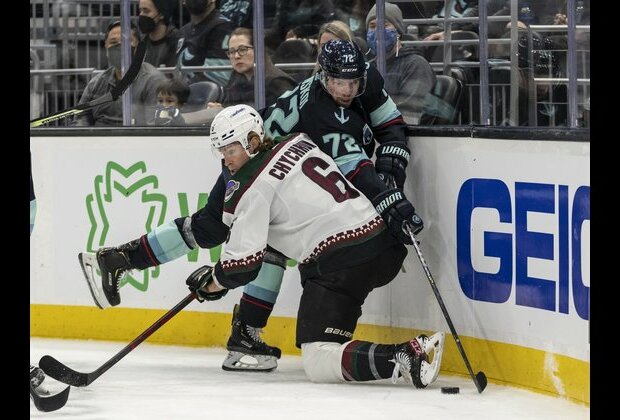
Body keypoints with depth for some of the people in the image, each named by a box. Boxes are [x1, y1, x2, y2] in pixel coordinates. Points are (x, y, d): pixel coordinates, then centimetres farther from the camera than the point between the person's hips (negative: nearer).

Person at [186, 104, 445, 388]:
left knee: (317, 363, -8)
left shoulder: (253, 188, -4)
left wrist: (209, 283, 12)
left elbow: (244, 263, -6)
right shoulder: (299, 142, 17)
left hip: (341, 262, -9)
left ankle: (401, 358, -30)